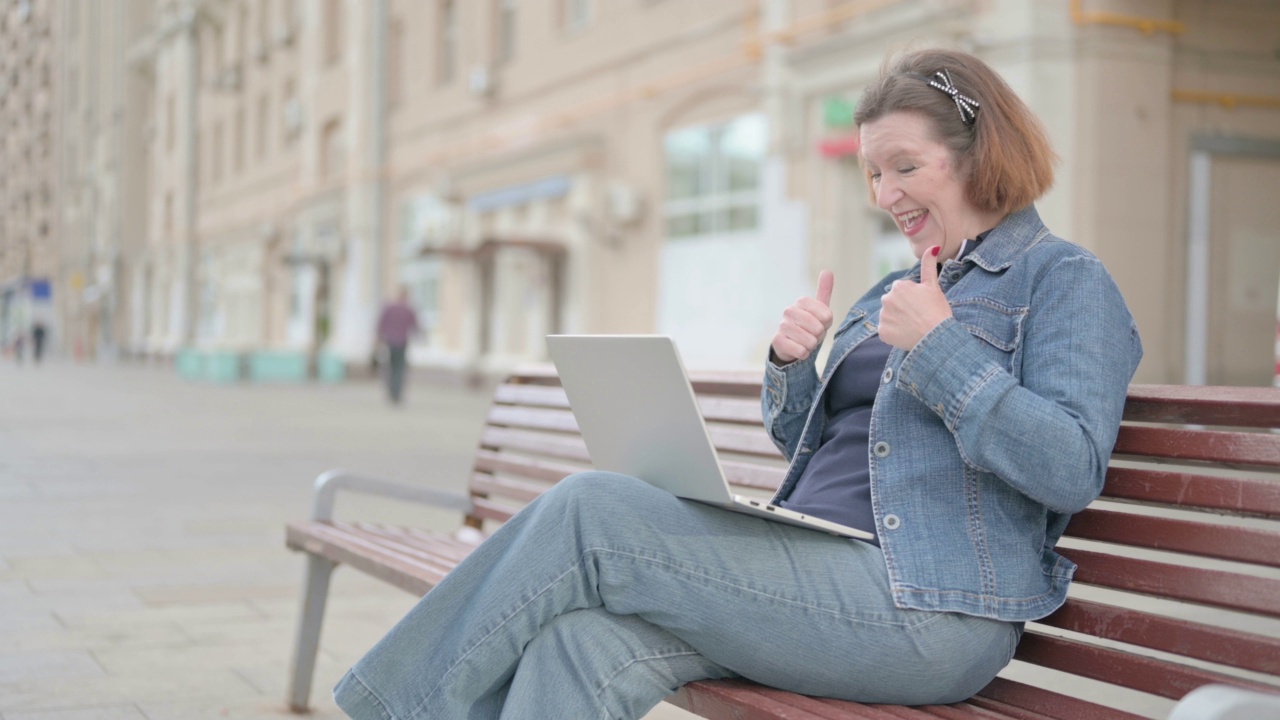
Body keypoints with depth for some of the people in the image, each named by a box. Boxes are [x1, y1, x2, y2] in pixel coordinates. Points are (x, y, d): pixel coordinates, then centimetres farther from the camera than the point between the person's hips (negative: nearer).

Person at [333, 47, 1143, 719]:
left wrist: (940, 347, -15)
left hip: (927, 614, -7)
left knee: (591, 510, -18)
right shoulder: (891, 293, 26)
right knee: (583, 644, -22)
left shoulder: (1065, 281, 2)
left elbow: (1072, 471, -12)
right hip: (820, 577, 8)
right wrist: (792, 365, 5)